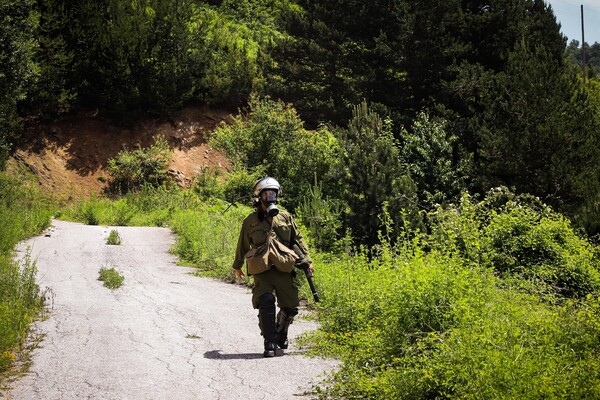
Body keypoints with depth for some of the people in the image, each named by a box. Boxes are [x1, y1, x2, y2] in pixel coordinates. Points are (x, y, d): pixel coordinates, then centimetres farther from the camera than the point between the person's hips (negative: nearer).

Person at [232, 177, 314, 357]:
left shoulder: (286, 217, 11)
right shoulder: (250, 221, 7)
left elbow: (298, 240, 15)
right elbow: (243, 245, 18)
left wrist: (307, 261, 6)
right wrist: (237, 266, 27)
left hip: (284, 269, 2)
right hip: (262, 270, -2)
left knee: (290, 306, 2)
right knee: (266, 301, -21)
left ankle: (281, 332, 33)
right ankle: (270, 343, -11)